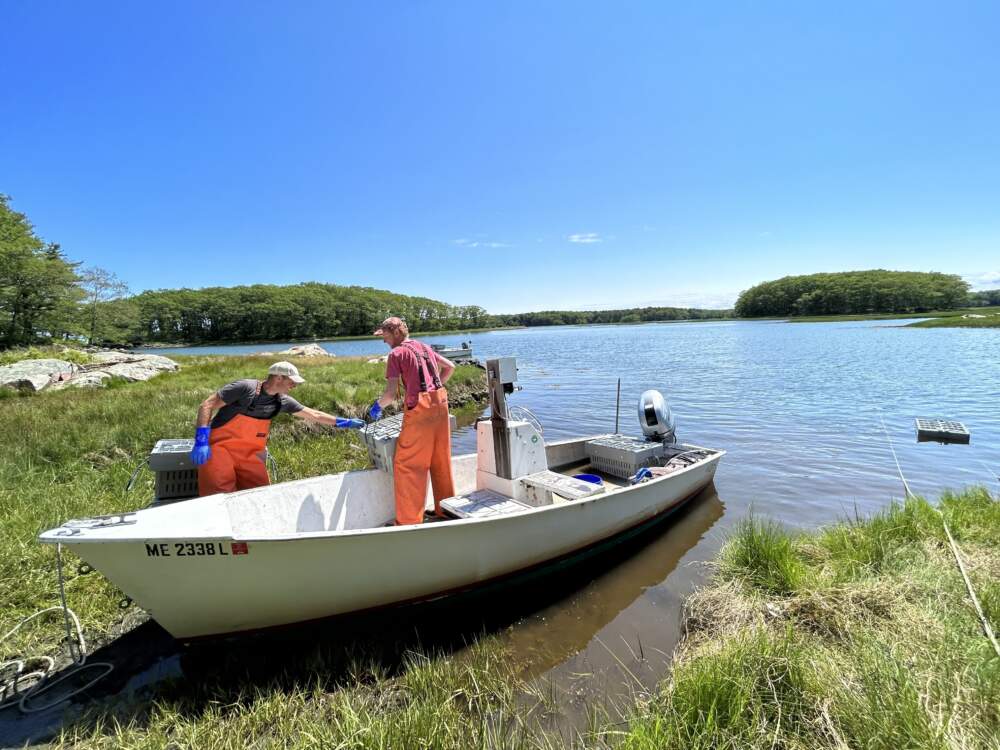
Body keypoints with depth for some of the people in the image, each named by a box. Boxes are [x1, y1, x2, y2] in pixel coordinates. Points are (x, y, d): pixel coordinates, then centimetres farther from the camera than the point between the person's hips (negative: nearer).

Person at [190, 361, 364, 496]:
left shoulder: (283, 401, 1)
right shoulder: (245, 388, -17)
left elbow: (313, 415, 8)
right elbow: (207, 405, -15)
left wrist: (343, 422, 5)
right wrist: (201, 440, -24)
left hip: (250, 454, 6)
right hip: (220, 447, -6)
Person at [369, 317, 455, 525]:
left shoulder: (397, 353, -5)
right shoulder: (425, 347, 16)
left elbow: (391, 393, -10)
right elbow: (450, 367, 25)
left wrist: (376, 407, 7)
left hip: (419, 408, -7)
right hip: (440, 404, 7)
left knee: (407, 465, 1)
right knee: (441, 461, 16)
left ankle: (409, 521, 5)